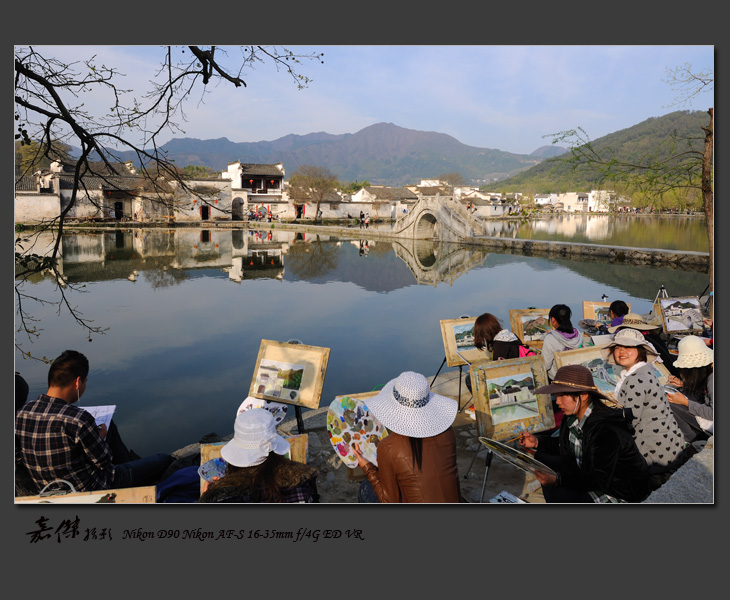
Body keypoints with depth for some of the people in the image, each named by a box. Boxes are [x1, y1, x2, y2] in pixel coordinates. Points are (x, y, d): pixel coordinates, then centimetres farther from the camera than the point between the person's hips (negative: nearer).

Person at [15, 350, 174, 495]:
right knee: (165, 460, 6)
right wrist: (101, 437, 1)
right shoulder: (78, 419, -30)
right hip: (88, 491, -7)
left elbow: (19, 460, 3)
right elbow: (104, 463, -18)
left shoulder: (22, 413, -9)